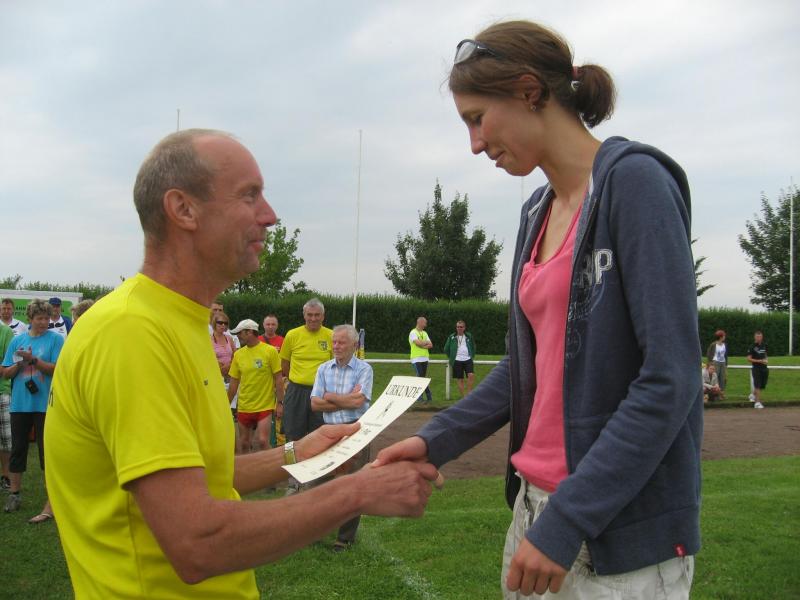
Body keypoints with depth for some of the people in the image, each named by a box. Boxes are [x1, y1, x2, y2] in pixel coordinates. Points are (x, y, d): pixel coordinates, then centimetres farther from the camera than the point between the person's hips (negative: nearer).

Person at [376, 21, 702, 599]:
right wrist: (435, 440, 3)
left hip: (625, 530, -7)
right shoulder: (538, 210, 8)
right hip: (538, 502, 7)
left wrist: (566, 520, -20)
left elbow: (671, 378, -20)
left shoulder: (633, 179, -14)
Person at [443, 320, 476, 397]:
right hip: (457, 361, 0)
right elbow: (446, 349, 12)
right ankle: (463, 397, 10)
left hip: (468, 360, 0)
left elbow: (473, 347, 21)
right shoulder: (451, 337, 3)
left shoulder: (469, 336, 7)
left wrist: (472, 356, 10)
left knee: (471, 375, -19)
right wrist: (451, 358, 10)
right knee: (460, 379, 2)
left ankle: (469, 393, -7)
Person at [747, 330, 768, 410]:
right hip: (756, 368, -6)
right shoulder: (752, 347, -7)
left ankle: (754, 394, 35)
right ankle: (757, 402, -5)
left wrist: (766, 360, 5)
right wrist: (759, 361, -16)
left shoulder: (764, 345, 11)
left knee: (762, 386, 9)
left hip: (764, 368, 6)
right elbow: (749, 359, -10)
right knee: (757, 386, -9)